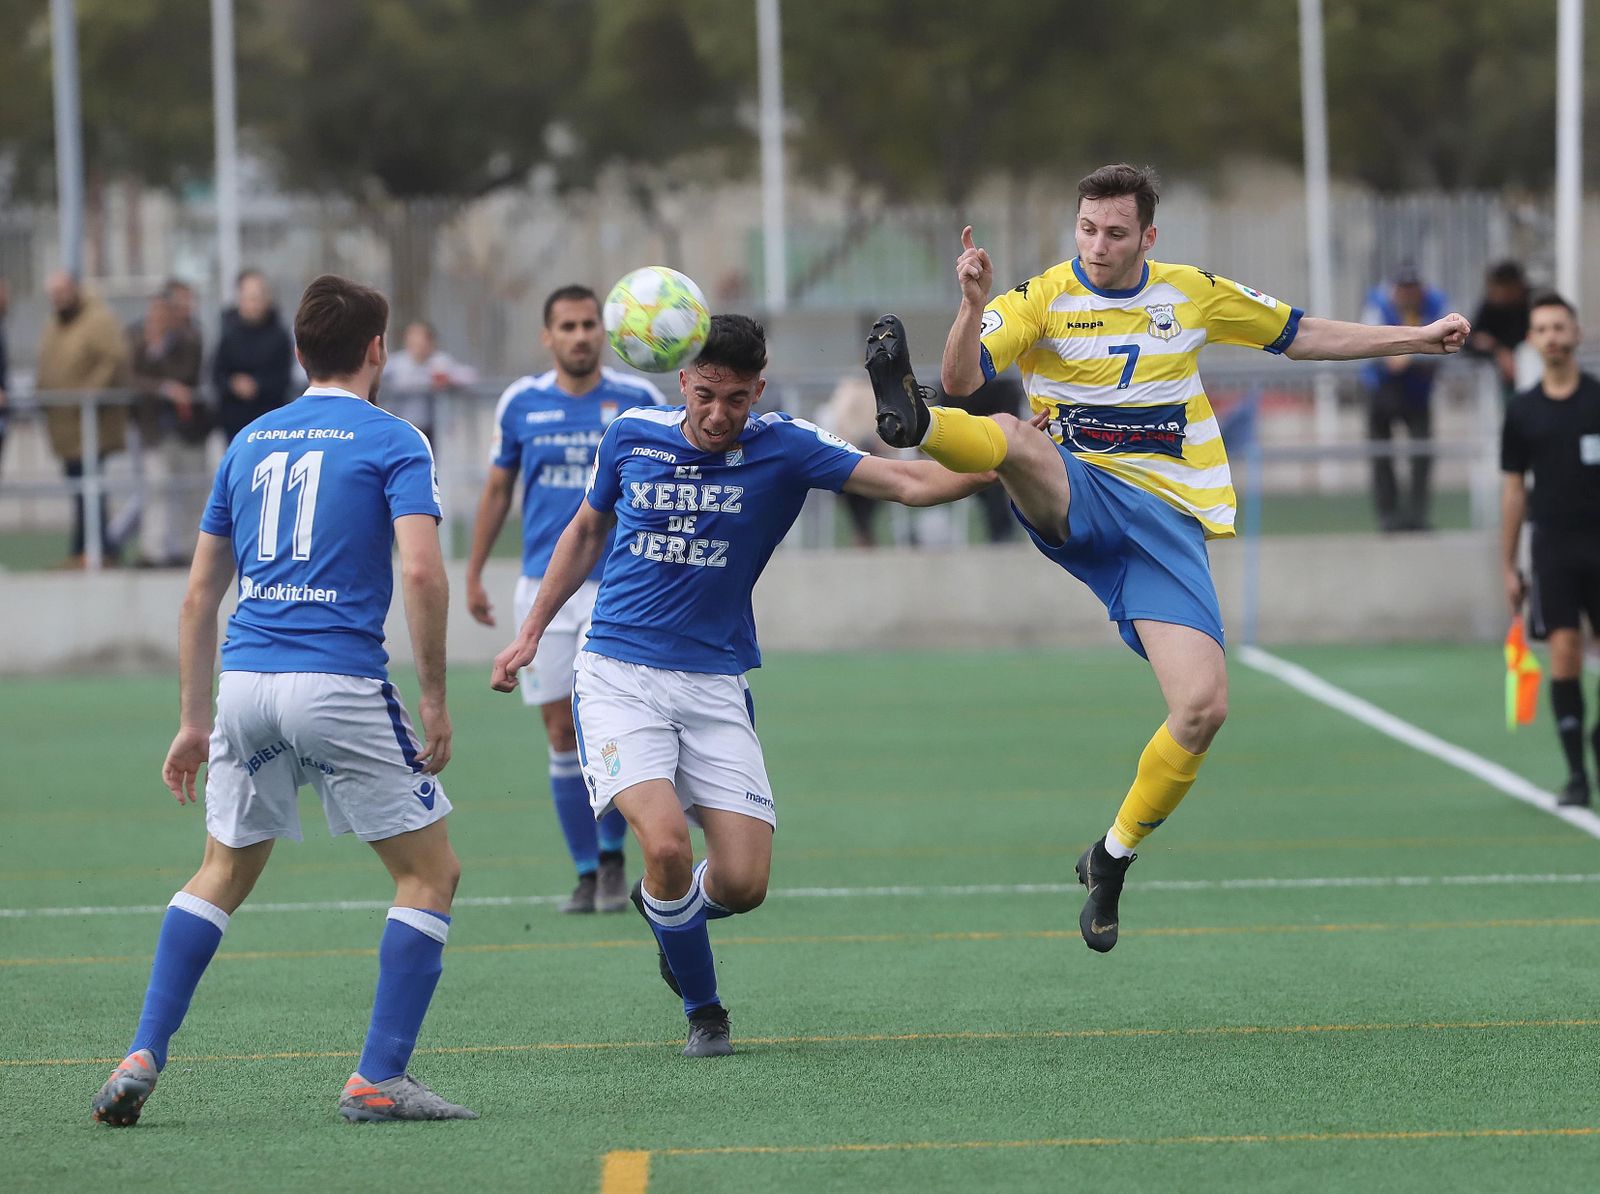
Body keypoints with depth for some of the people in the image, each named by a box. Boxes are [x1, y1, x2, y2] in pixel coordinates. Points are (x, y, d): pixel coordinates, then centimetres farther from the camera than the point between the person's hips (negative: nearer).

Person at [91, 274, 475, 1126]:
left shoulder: (250, 442, 16)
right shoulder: (392, 441, 0)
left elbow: (200, 592, 18)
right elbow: (423, 572, -14)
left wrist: (194, 720, 23)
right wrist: (434, 700, -7)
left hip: (244, 682, 5)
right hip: (340, 686, -5)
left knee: (222, 876, 20)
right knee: (431, 873, 7)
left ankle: (142, 1058, 8)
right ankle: (379, 1079, 0)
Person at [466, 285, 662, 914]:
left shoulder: (638, 399, -1)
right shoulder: (520, 403, 4)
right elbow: (497, 489, 14)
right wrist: (473, 574, 13)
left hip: (620, 584, -2)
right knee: (562, 733, 1)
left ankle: (613, 853, 6)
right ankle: (586, 872, 11)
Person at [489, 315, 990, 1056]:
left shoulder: (783, 450, -5)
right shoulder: (631, 437, 0)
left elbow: (910, 483, -13)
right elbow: (587, 531, 18)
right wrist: (531, 632, 20)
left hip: (716, 687, 1)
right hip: (618, 676, -1)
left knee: (743, 881, -7)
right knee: (666, 842, -23)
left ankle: (666, 907, 31)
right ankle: (702, 1011, 2)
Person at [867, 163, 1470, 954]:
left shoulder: (1194, 295, 11)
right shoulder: (1043, 298, 1)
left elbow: (1300, 335, 25)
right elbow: (964, 377, -13)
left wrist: (1418, 339, 24)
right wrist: (973, 304, -32)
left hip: (1166, 517, 2)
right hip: (1072, 499, -2)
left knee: (1202, 708, -13)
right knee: (1011, 437, -38)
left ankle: (1113, 859, 7)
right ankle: (911, 421, -72)